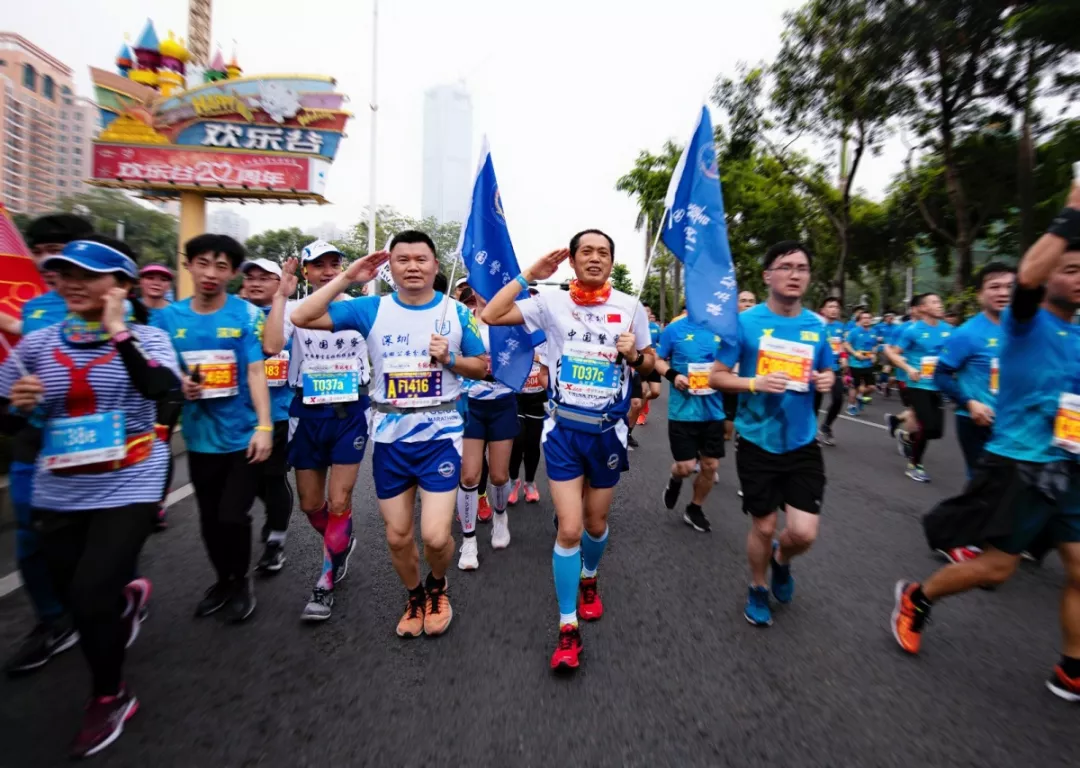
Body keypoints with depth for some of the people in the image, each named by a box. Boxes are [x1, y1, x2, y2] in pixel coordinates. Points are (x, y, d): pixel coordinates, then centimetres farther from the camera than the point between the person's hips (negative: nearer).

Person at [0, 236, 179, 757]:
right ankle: (127, 598, 51)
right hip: (58, 492, 5)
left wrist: (118, 331, -22)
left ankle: (108, 699, 20)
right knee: (74, 598, 14)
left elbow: (159, 388, -29)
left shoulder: (146, 338, -8)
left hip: (127, 486, -5)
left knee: (89, 596, -6)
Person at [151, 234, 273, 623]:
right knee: (209, 519, 15)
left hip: (243, 435, -3)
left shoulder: (247, 314, -7)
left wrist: (264, 426, -18)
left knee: (232, 516, -1)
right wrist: (177, 384, -12)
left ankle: (242, 581, 25)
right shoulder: (167, 317, 2)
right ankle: (223, 580, 38)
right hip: (200, 437, 4)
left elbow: (256, 372, -11)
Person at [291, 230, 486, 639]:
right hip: (390, 436, 2)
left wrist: (449, 359, -12)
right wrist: (347, 278, -7)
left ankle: (437, 586, 27)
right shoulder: (373, 309, 0)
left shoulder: (456, 312, 0)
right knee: (397, 536, 12)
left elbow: (482, 367, 6)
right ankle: (415, 598, 41)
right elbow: (301, 318, -4)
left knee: (435, 536, -8)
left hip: (440, 433, -2)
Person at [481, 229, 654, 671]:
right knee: (569, 529, -4)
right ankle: (568, 628, 14)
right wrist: (529, 275, -11)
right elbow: (490, 317, -9)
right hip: (563, 428, -1)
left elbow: (649, 366, 9)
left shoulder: (630, 308, 0)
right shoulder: (552, 302, -3)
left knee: (595, 524, 17)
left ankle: (589, 580, 50)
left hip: (608, 431, 2)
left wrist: (633, 355, -14)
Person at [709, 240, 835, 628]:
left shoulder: (817, 326, 1)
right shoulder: (746, 322, -10)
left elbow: (826, 372, 16)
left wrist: (827, 380, -7)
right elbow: (716, 377, -7)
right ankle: (758, 589, 39)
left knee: (804, 533, -2)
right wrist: (755, 383, -24)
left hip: (802, 444, 3)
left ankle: (781, 559, 35)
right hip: (757, 443, -2)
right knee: (764, 527, 11)